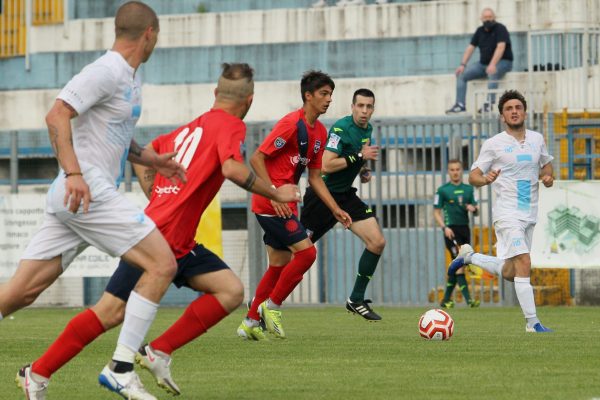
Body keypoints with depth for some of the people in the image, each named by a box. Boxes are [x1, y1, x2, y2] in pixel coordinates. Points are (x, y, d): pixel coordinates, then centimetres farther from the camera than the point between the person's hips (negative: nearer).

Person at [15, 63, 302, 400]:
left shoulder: (189, 129, 18)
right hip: (159, 238, -9)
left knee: (232, 291, 0)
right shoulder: (230, 126, -6)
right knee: (112, 312, -7)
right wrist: (275, 194, -12)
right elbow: (232, 168, -24)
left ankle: (158, 354, -3)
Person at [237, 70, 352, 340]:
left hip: (284, 203, 9)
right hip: (271, 204, -9)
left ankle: (250, 323, 18)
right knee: (306, 252, -14)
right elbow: (257, 159, -18)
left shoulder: (320, 132, 12)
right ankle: (272, 306, -1)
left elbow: (314, 177, 18)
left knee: (280, 264, 11)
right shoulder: (292, 124, -16)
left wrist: (335, 209, 10)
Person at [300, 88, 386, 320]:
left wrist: (363, 170, 8)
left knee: (377, 242, -4)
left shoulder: (367, 129, 8)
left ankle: (356, 300, 5)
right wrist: (360, 156, -24)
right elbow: (326, 165, -26)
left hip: (345, 196, 8)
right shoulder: (341, 128, -18)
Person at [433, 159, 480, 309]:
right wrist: (444, 227, -14)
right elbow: (436, 212, 0)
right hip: (451, 230, -5)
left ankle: (446, 299, 20)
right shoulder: (442, 190, 0)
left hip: (465, 229, 5)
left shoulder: (468, 189, 12)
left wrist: (473, 209, -9)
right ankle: (467, 299, -21)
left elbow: (475, 211, 15)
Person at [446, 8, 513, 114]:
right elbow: (470, 48, 8)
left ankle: (489, 103, -48)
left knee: (492, 73, -41)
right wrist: (463, 65, -6)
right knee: (461, 74, -5)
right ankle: (460, 104, -10)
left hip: (502, 62, -7)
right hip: (484, 63, 7)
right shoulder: (480, 31, 10)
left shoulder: (500, 29, -10)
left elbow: (501, 47, -24)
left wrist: (493, 64, -37)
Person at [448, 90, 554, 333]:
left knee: (509, 273, 10)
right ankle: (532, 324, -18)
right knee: (524, 263, -20)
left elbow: (546, 164, 25)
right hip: (507, 213, -6)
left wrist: (548, 177, 2)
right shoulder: (494, 144, -5)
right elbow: (473, 176, -3)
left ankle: (469, 257, 33)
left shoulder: (537, 139, 9)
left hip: (530, 213, 6)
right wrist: (485, 179, -26)